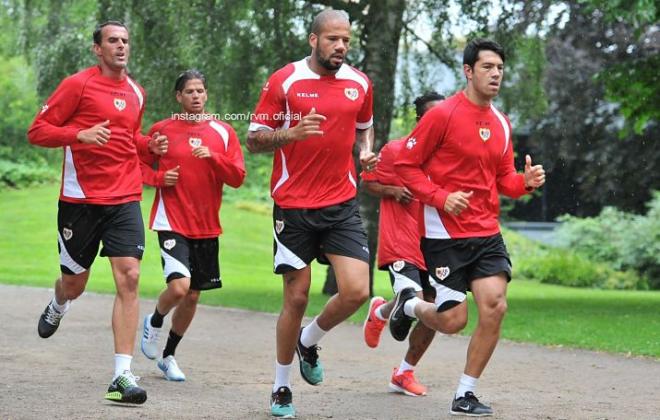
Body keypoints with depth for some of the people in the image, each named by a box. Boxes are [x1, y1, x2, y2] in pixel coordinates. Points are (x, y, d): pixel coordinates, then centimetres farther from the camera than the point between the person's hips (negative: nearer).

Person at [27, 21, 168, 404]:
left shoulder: (136, 93, 12)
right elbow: (38, 131, -6)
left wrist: (150, 146, 7)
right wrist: (81, 135, -21)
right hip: (81, 198, -3)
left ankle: (123, 375, -14)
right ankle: (58, 308, 51)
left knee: (129, 278, -13)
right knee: (74, 283, 11)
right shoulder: (78, 85, -5)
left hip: (125, 199, 3)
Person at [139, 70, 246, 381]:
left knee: (192, 296, 10)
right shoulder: (162, 130, 0)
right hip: (172, 222, -3)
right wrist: (159, 177, -10)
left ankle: (169, 356, 29)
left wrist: (212, 157, -17)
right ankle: (154, 322, 12)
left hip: (206, 227, 3)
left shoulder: (223, 132, 4)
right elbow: (139, 165, 10)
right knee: (179, 286, -22)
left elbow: (237, 177, -1)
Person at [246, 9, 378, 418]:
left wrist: (366, 151, 3)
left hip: (342, 205, 3)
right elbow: (254, 139, -4)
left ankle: (309, 341, 20)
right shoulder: (284, 81, -6)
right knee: (297, 297, 2)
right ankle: (282, 387, 20)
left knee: (357, 291, -12)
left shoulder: (360, 84, 5)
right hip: (294, 207, -3)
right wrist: (291, 134, -22)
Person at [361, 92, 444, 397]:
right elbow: (367, 182, 6)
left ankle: (404, 373, 21)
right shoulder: (395, 151, -4)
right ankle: (380, 311, 15)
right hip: (400, 244, -5)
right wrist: (393, 191, -12)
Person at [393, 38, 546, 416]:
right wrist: (441, 197, -19)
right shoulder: (443, 115, -10)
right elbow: (406, 164, -7)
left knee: (495, 306, -10)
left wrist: (526, 181, -5)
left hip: (487, 233, 5)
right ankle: (409, 305, 32)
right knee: (453, 320, -4)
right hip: (444, 233, -5)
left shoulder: (501, 123, 9)